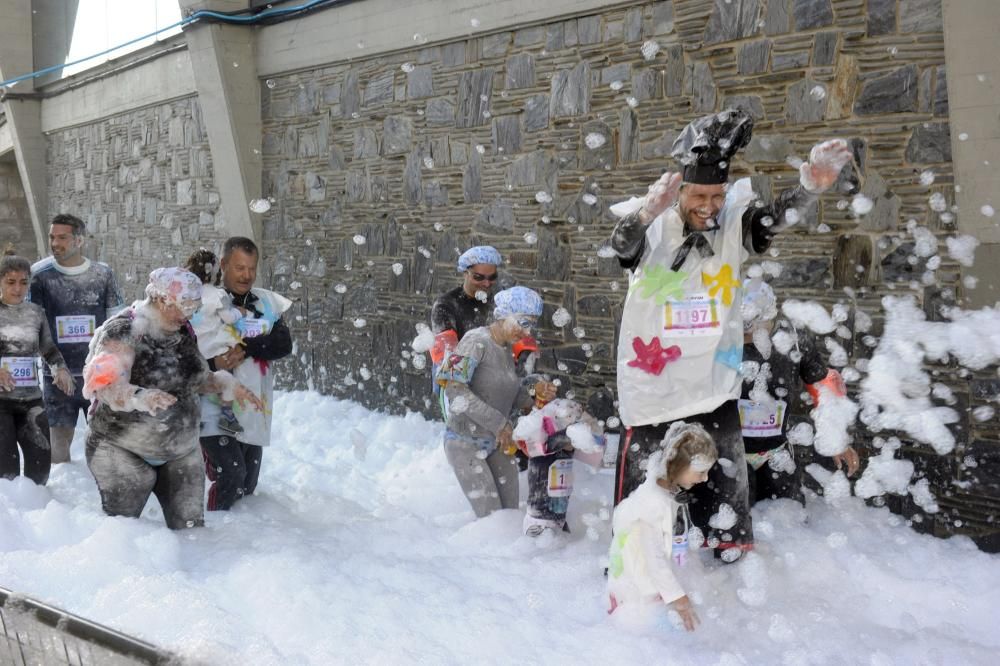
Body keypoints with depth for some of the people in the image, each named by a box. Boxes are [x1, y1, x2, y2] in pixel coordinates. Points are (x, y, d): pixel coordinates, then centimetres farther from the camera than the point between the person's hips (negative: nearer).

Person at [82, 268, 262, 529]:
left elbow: (198, 377, 20)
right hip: (122, 452, -6)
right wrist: (140, 397, -49)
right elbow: (107, 387, -31)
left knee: (190, 528, 7)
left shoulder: (182, 333, 6)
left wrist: (226, 384, 3)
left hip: (180, 453, 6)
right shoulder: (122, 332, -17)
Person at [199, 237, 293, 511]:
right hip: (216, 411, -5)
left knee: (247, 486, 12)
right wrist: (212, 362, -31)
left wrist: (246, 347, -19)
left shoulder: (268, 302, 7)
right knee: (232, 475, -17)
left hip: (254, 412, 5)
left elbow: (284, 344, -5)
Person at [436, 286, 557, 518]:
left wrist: (535, 391, -12)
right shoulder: (477, 341, -16)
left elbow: (511, 397, 9)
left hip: (498, 444, 7)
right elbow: (454, 388, -24)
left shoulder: (507, 349, 7)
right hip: (466, 444, -7)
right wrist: (498, 423, -23)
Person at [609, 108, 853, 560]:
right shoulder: (651, 229, -11)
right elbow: (622, 244, -31)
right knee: (640, 471, 7)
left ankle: (734, 549, 31)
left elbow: (776, 216, -19)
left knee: (726, 473, 12)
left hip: (714, 382, 3)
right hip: (652, 382, -2)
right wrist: (648, 212, -54)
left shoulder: (734, 224, -3)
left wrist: (810, 185, -41)